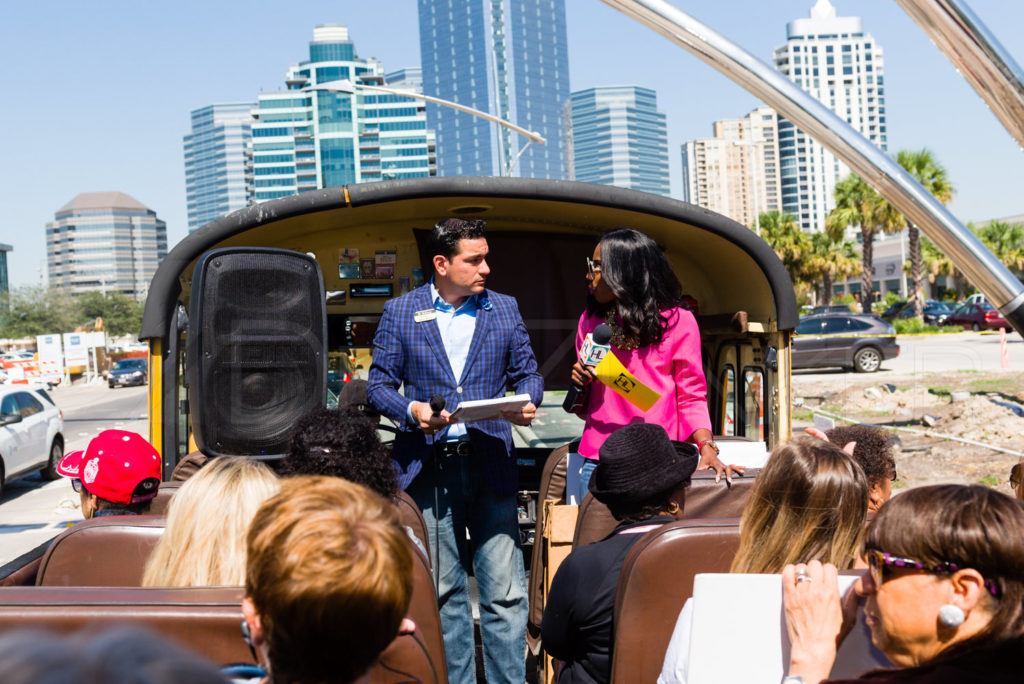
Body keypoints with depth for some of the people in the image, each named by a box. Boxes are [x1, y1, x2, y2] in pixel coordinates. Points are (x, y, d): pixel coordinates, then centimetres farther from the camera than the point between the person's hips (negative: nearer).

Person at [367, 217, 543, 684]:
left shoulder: (504, 309, 11)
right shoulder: (399, 312, 6)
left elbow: (527, 371, 14)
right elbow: (378, 383, 5)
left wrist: (527, 402, -8)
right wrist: (411, 410, -14)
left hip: (492, 465, 1)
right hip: (429, 466, 0)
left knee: (505, 591, -3)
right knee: (442, 592, 7)